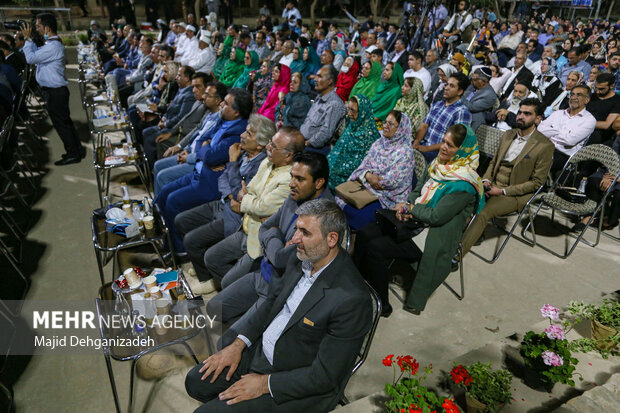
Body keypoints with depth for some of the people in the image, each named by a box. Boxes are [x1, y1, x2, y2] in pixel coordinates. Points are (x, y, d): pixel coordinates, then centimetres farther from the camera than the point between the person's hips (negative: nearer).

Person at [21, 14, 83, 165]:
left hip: (55, 92, -10)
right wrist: (28, 39, 12)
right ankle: (77, 149, 24)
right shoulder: (53, 43, 12)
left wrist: (27, 38, -11)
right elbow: (36, 53, 18)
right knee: (64, 121, 15)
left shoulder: (53, 46, -21)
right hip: (55, 90, 10)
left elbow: (31, 58, -20)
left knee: (61, 123, -1)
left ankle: (73, 154, 9)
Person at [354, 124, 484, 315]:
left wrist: (409, 208, -8)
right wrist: (405, 207, -7)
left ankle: (381, 306, -4)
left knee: (375, 248, -22)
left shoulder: (464, 185, -18)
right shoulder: (438, 164, 7)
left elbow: (436, 216, -22)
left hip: (431, 236, -8)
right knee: (364, 235, -9)